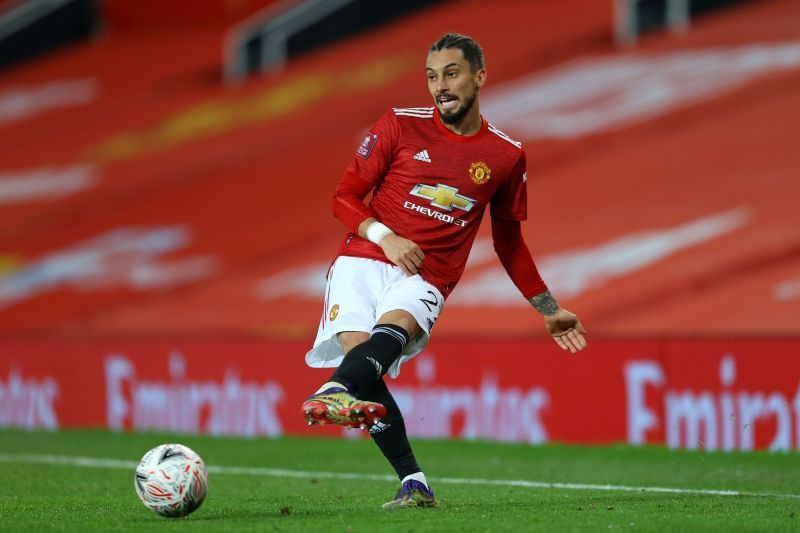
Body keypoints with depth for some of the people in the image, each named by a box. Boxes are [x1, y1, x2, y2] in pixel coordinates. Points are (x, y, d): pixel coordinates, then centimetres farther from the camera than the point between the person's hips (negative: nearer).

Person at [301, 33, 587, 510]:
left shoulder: (506, 156, 11)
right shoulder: (401, 126, 7)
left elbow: (509, 243, 24)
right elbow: (345, 197, 11)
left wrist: (549, 310, 26)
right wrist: (384, 236, -7)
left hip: (424, 280, -1)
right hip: (363, 259, 1)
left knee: (394, 327, -35)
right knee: (355, 344, -27)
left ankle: (336, 391, -67)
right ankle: (414, 482, -27)